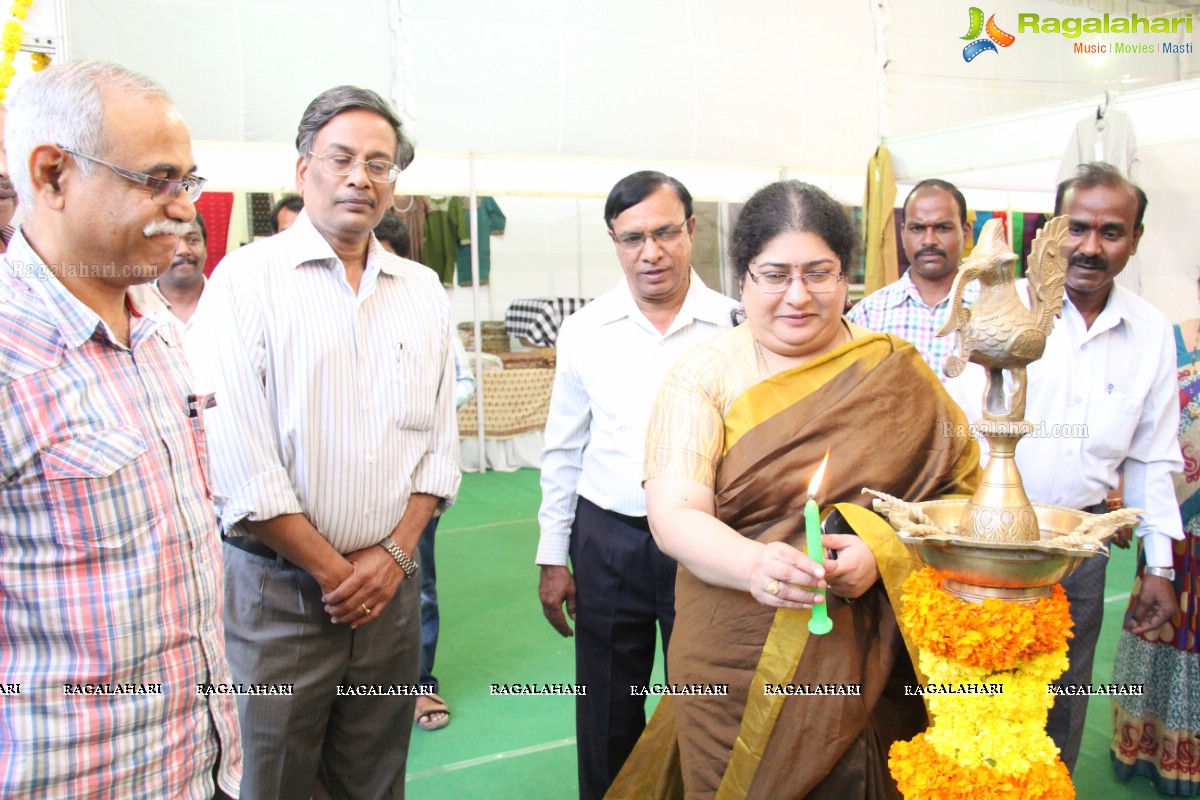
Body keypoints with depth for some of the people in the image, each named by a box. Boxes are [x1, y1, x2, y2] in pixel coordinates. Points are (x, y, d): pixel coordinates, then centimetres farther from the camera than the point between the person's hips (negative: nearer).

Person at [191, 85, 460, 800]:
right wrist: (332, 571, -9)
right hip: (277, 590, -3)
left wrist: (394, 554, -4)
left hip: (389, 585, 4)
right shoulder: (248, 278, -6)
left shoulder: (423, 292, 8)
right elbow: (239, 458, -12)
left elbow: (441, 440, 8)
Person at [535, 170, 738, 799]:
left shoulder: (733, 326, -6)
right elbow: (564, 451, 7)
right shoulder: (584, 331, 0)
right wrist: (554, 557, 6)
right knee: (606, 718, 16)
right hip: (607, 540, 2)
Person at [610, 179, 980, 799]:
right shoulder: (706, 371, -4)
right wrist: (753, 564, -32)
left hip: (866, 667, 1)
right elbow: (672, 513, -13)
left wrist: (880, 553, -21)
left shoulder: (896, 372, -1)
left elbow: (960, 491, -3)